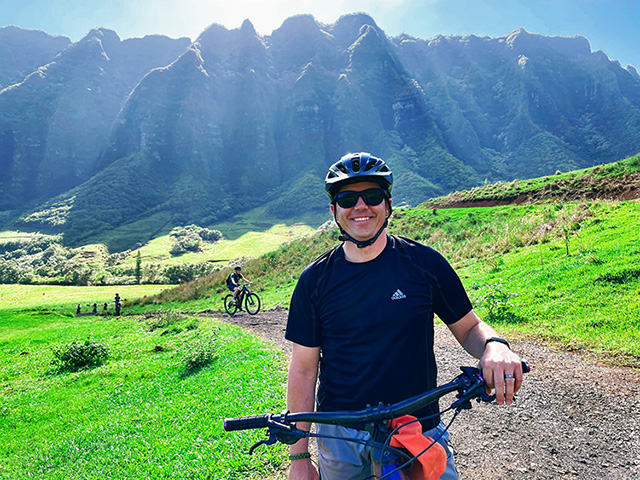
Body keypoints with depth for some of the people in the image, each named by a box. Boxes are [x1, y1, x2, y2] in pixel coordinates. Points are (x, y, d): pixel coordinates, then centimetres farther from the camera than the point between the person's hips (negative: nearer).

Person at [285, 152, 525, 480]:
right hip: (340, 437, 1)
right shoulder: (315, 280, -6)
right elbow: (303, 370, -3)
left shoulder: (425, 263, -8)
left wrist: (494, 346, -21)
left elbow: (468, 327, 3)